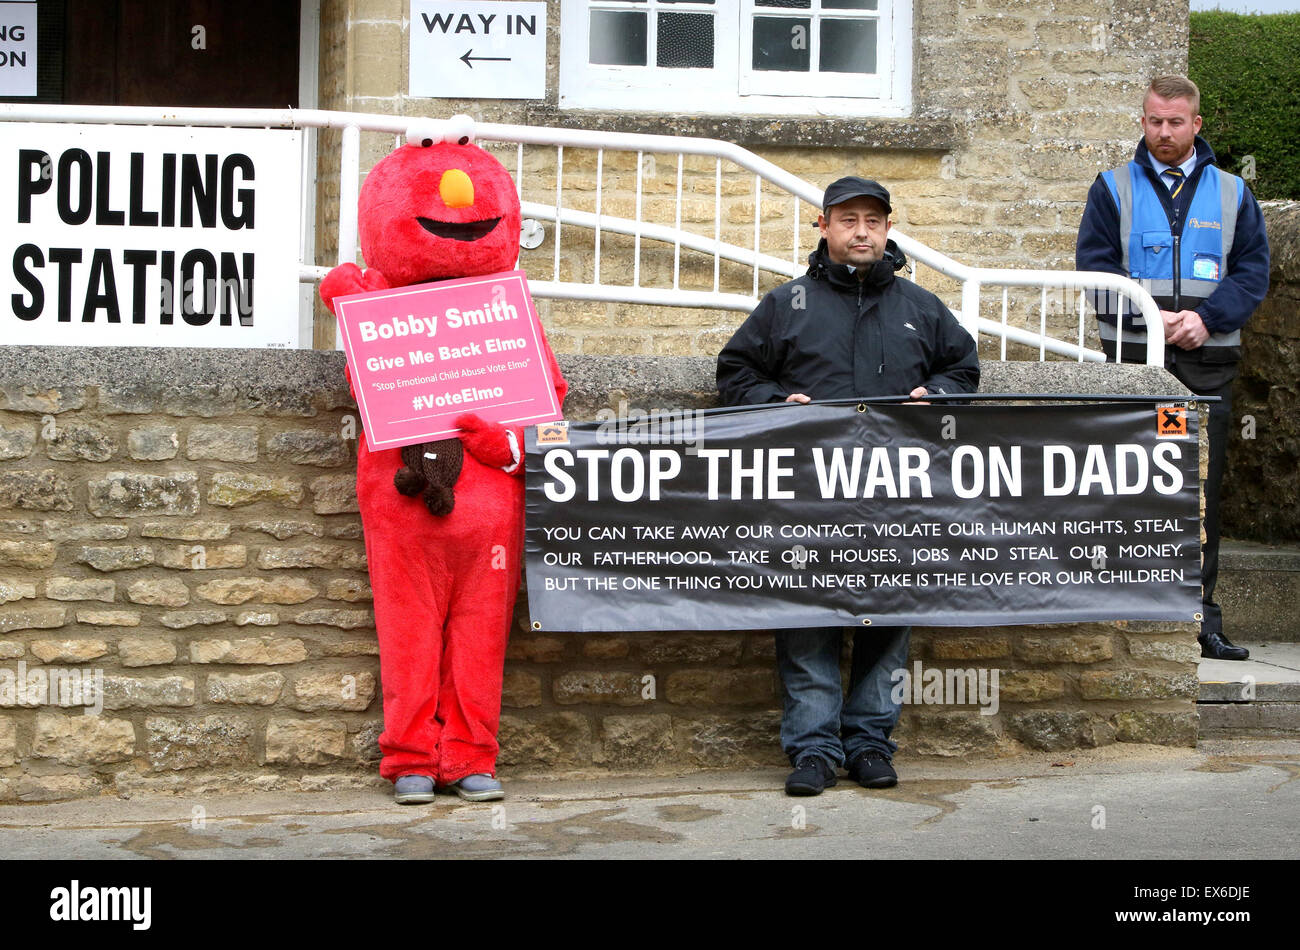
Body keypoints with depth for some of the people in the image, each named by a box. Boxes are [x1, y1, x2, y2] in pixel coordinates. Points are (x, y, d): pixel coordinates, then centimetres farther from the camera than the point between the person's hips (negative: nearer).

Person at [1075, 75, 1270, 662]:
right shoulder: (1114, 189, 7)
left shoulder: (1232, 193, 12)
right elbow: (1093, 265, 0)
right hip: (1133, 359, -1)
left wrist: (1206, 317, -11)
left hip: (1206, 363, 2)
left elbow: (1252, 270, 6)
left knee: (1201, 492, 2)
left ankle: (1199, 614, 7)